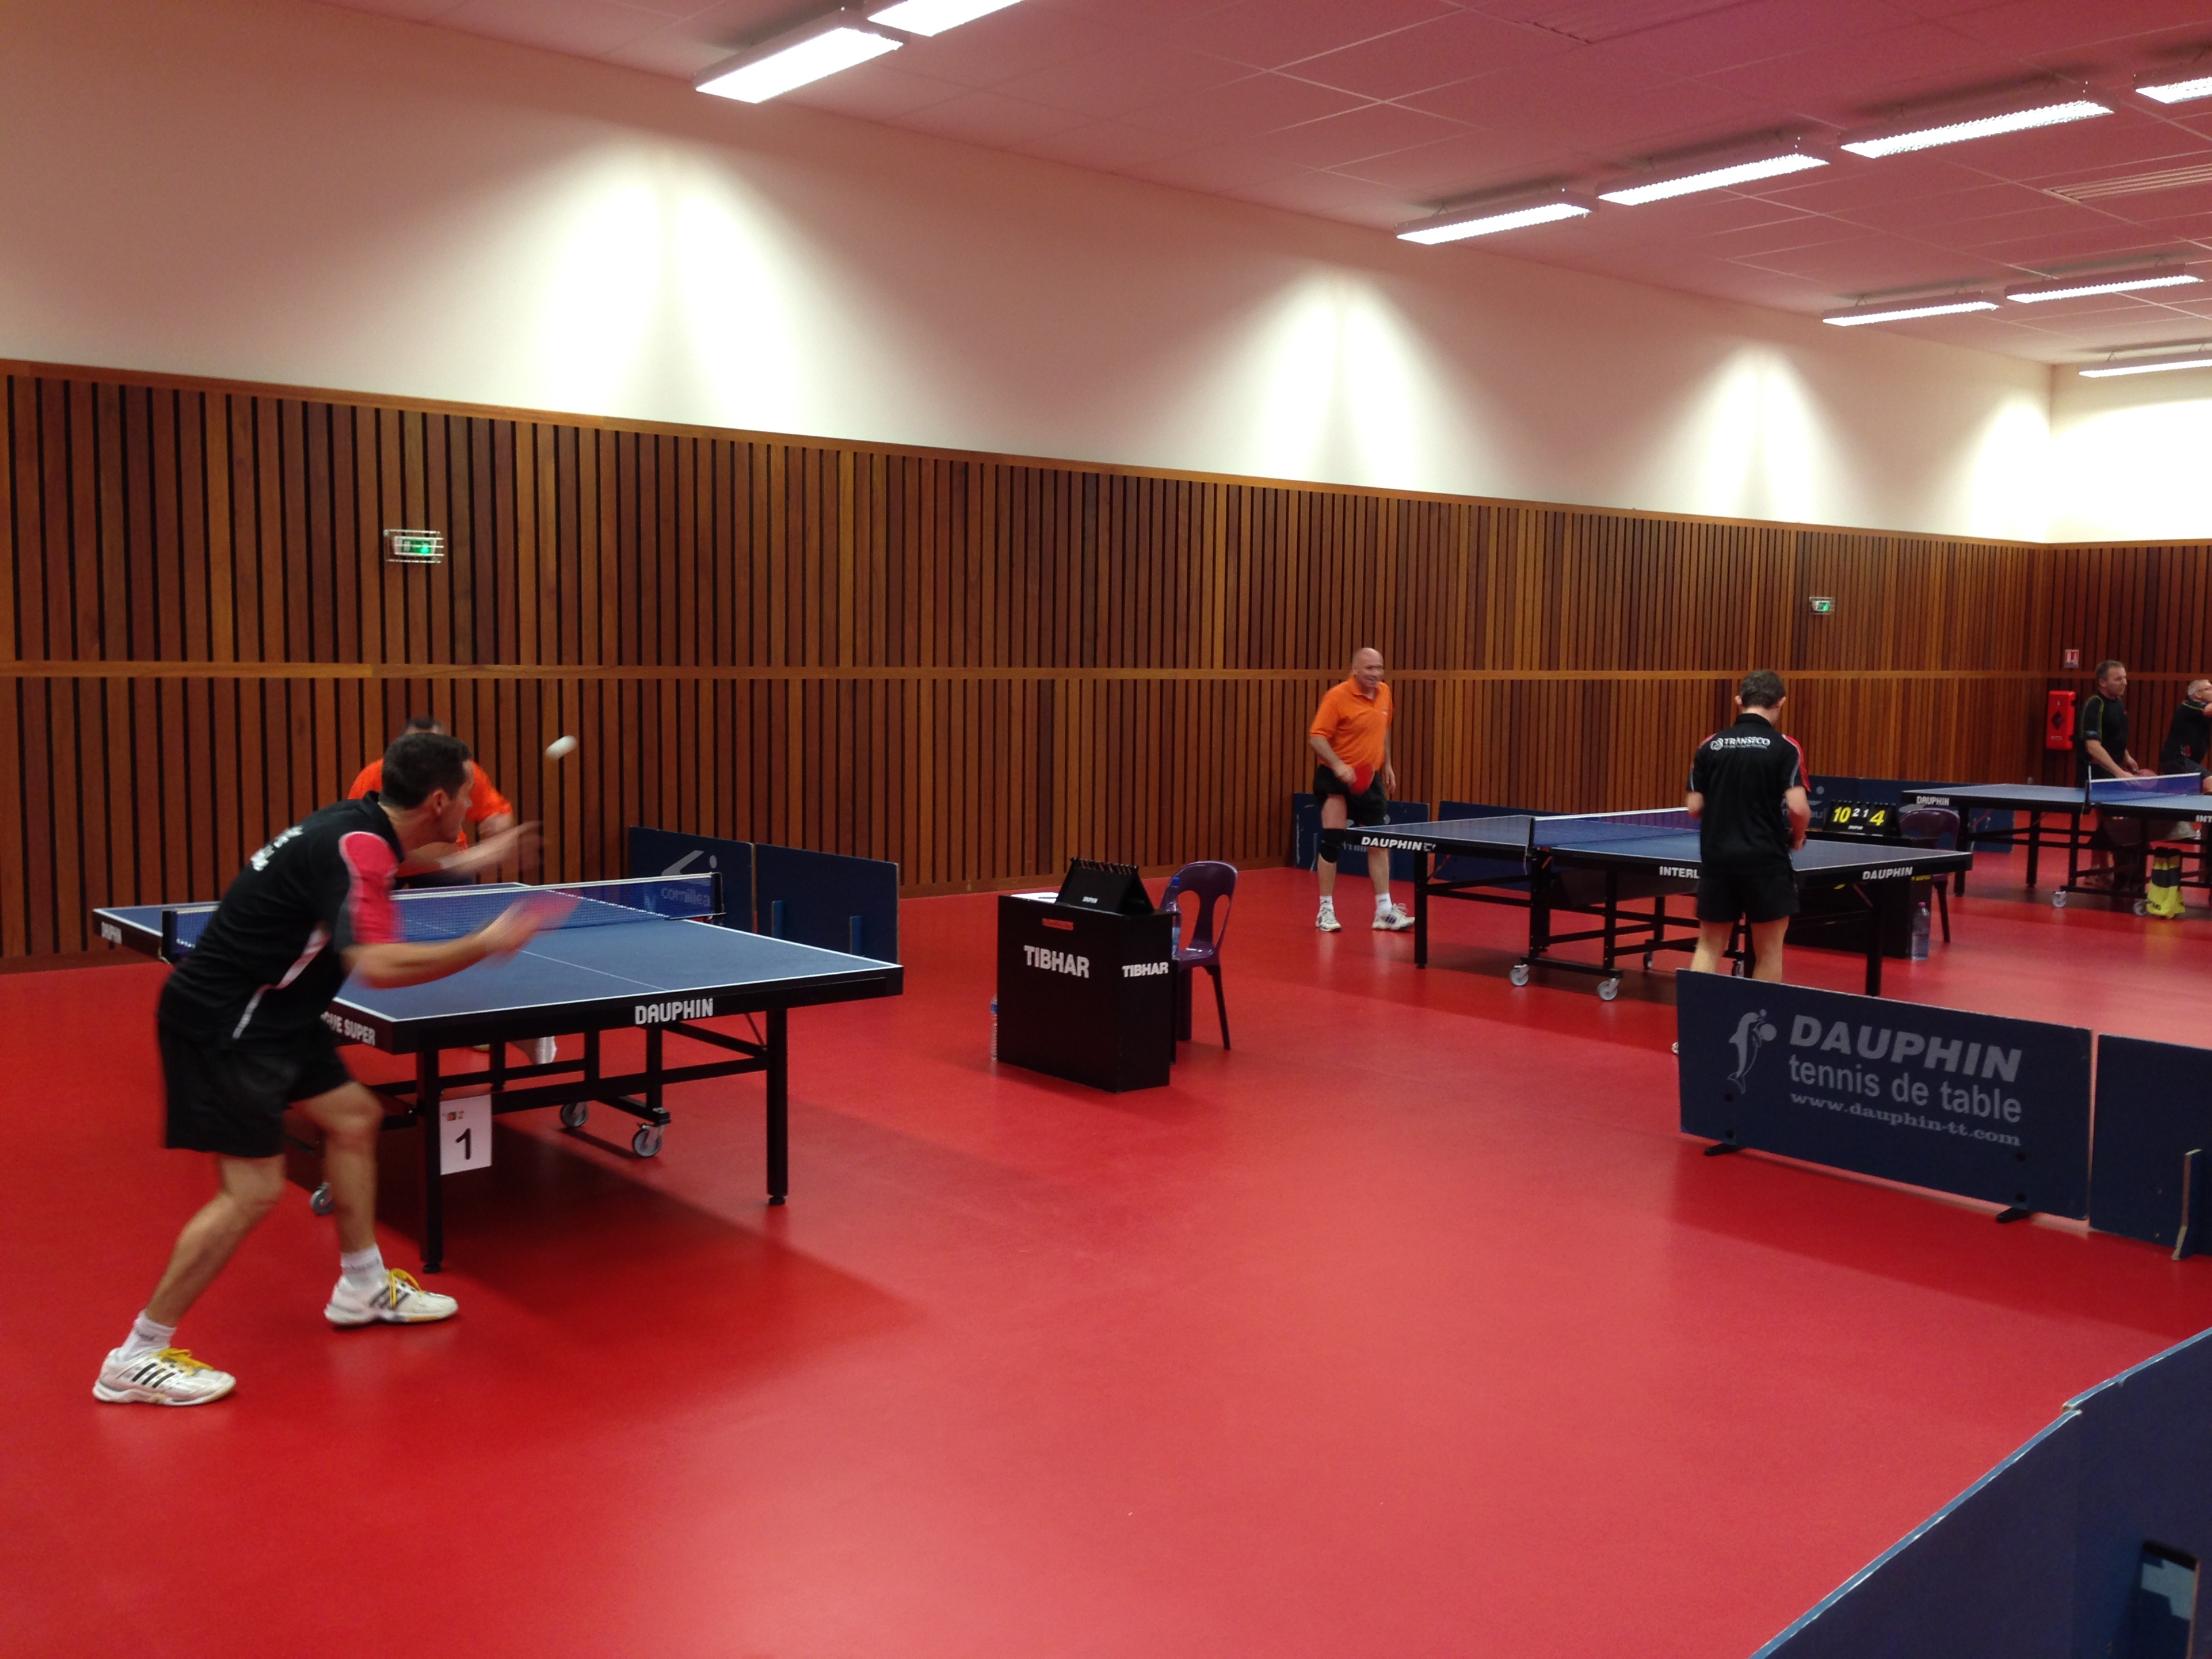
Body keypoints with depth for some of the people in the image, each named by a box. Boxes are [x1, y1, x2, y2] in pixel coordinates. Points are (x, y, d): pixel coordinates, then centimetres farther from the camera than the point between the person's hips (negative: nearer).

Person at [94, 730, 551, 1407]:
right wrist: (485, 944, -24)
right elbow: (379, 965, -35)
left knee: (354, 1116, 17)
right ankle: (136, 1360, 3)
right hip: (218, 1023, -10)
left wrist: (471, 859, 38)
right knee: (252, 1191, -9)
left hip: (266, 1014, 10)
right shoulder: (356, 846, -25)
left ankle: (363, 1288, 30)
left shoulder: (364, 826, 5)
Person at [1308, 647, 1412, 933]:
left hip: (1370, 779, 6)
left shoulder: (1384, 693, 4)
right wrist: (1338, 765, -30)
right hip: (1337, 779, -6)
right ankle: (1326, 910, 9)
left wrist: (1387, 764, 20)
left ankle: (1384, 911, 15)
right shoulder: (1337, 696, -15)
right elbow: (1317, 736, -18)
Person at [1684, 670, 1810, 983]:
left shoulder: (1710, 746, 2)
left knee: (1709, 946, 12)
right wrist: (1797, 838, 6)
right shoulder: (1784, 747, -7)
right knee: (1768, 951, 9)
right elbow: (1798, 808, -14)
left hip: (1717, 859, 3)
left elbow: (1694, 807, 3)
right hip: (1766, 861, -3)